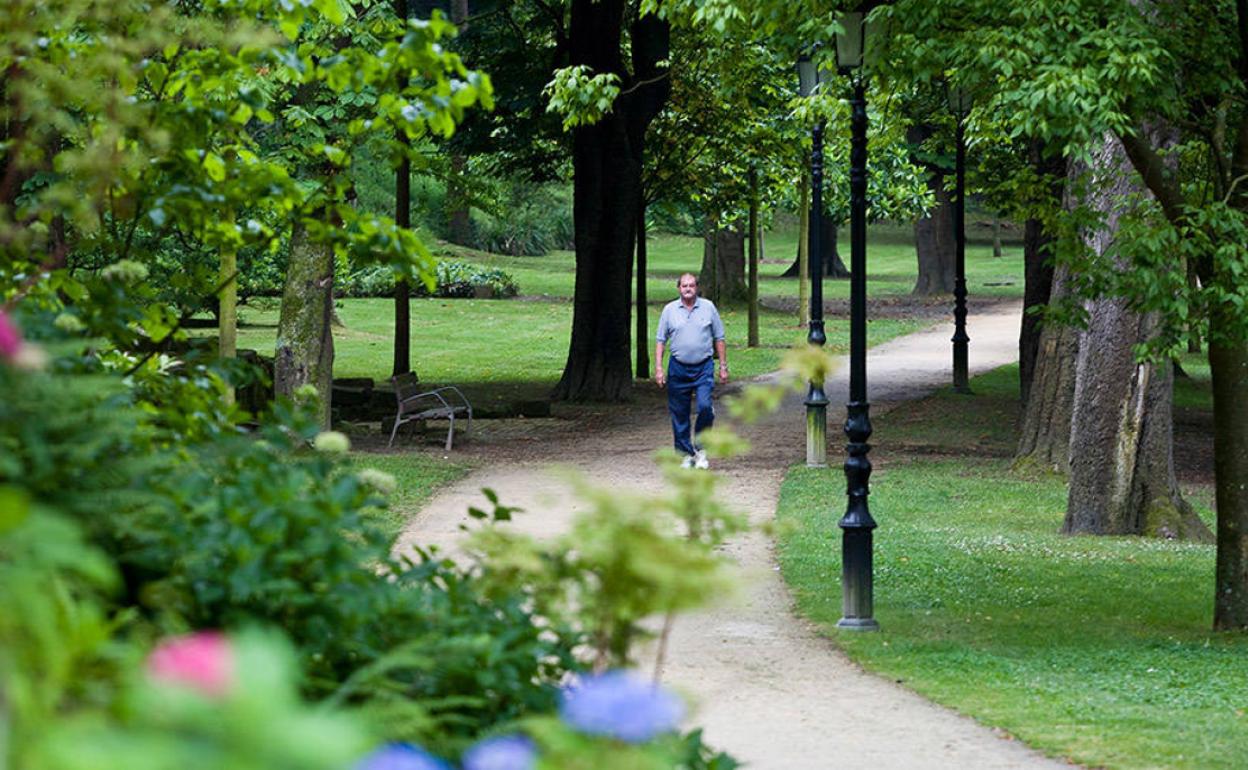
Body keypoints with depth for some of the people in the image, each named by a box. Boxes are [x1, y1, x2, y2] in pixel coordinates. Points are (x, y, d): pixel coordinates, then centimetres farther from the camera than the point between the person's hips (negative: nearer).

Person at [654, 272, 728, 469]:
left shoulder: (708, 307, 4)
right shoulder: (670, 310, 4)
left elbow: (719, 338, 10)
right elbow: (660, 340, 7)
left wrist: (723, 366, 7)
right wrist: (658, 368, -1)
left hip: (703, 367, -1)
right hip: (678, 368, 1)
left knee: (705, 407, -16)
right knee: (679, 414, 3)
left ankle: (700, 449, 0)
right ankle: (686, 453, 13)